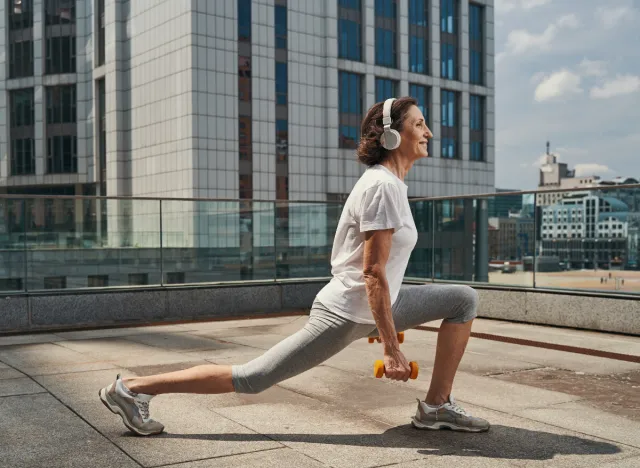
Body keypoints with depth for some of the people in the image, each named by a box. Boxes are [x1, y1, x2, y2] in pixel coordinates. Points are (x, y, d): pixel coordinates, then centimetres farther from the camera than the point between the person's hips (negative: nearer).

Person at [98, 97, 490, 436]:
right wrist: (391, 348, -22)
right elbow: (373, 274, -23)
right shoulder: (383, 187, -19)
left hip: (368, 306, 10)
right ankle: (134, 388, 5)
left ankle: (437, 406, 10)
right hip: (346, 313, -10)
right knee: (251, 378, -5)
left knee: (465, 299, 8)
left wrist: (386, 321, 28)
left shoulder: (388, 183, 12)